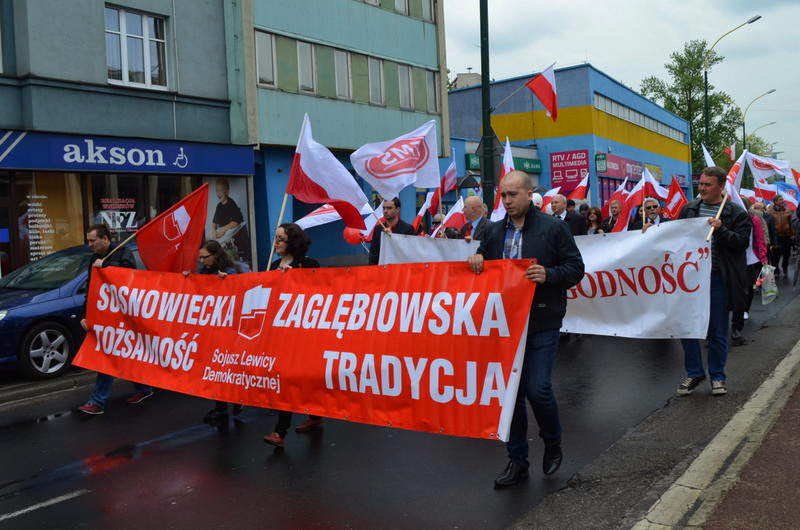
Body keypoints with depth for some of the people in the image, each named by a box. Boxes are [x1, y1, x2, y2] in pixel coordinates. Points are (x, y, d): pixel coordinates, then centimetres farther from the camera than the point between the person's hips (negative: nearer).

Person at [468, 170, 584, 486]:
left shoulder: (552, 228, -3)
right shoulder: (494, 231, 11)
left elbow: (576, 268, -2)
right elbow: (483, 268, 19)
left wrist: (548, 275, -20)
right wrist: (476, 260, -3)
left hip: (541, 323, -4)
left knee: (537, 388, -9)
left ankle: (553, 443, 23)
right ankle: (517, 460, 23)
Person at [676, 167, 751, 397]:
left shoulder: (736, 213, -1)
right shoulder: (688, 209, 10)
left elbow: (741, 242, -8)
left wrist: (721, 229, -22)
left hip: (718, 279, -3)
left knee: (717, 330, 7)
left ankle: (717, 377, 23)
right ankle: (694, 373, 22)